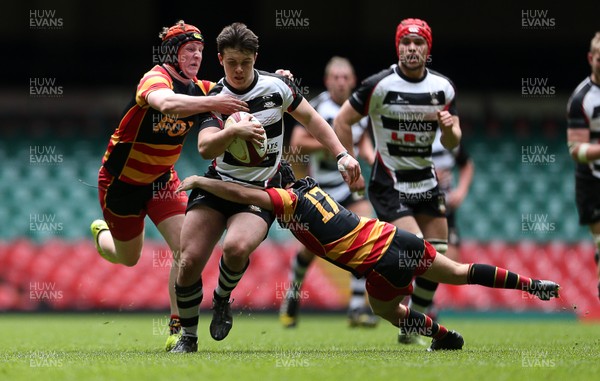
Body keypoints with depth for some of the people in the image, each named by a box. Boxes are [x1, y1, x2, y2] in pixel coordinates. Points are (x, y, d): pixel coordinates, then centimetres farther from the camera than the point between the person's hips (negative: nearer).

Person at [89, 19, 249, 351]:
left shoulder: (198, 88, -7)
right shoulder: (156, 79, -28)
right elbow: (165, 103, -52)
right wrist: (211, 103, -65)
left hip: (161, 179, 5)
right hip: (122, 181, -5)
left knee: (186, 247, -15)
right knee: (129, 258, 14)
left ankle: (178, 329, -6)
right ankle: (101, 233, 50)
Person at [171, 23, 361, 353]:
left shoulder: (277, 86, -3)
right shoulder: (215, 99, -7)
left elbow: (310, 119, 13)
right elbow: (205, 148, -23)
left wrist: (341, 155, 5)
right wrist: (233, 131, -42)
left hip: (261, 191, -1)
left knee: (236, 247, -31)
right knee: (190, 259, -13)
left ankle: (222, 299, 1)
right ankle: (188, 337, 8)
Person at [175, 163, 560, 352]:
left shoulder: (286, 200, -10)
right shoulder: (310, 185, 12)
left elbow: (239, 193, -18)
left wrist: (199, 181, -9)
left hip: (382, 265, -7)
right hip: (396, 236, 7)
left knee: (385, 308, 24)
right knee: (459, 272, 20)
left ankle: (446, 336, 26)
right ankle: (533, 285, 21)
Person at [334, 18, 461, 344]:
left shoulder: (443, 88, 2)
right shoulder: (380, 84, -13)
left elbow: (452, 143, 6)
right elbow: (342, 121, -5)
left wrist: (449, 128, -17)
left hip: (426, 180, 6)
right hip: (389, 184, -6)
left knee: (437, 256, 4)